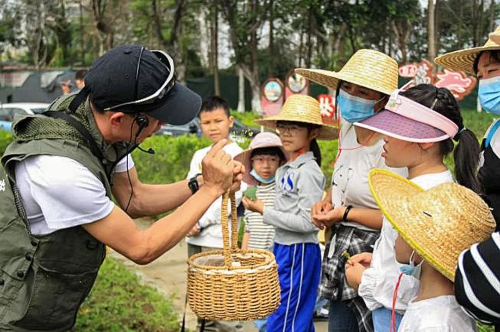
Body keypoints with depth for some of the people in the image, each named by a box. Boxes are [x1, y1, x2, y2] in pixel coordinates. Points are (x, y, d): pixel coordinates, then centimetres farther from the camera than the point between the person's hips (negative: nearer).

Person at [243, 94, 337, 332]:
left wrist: (264, 211, -15)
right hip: (283, 249, 9)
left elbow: (307, 222, -20)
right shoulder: (285, 170, 11)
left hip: (299, 253, -9)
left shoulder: (308, 171, -15)